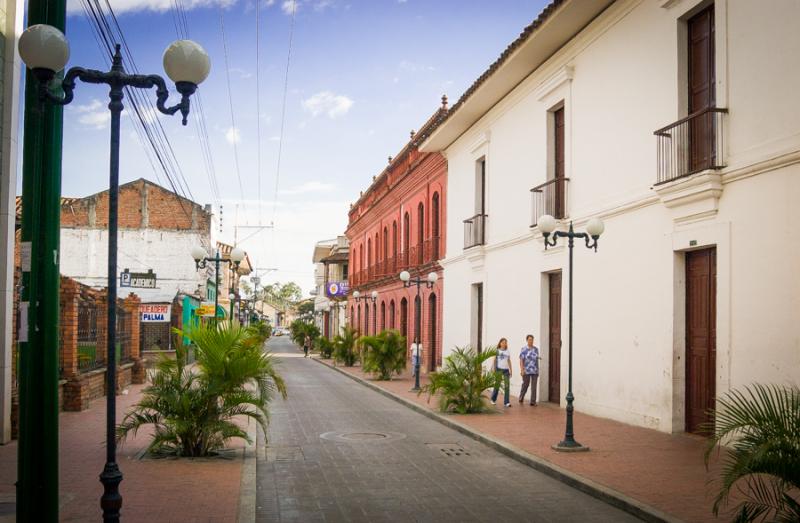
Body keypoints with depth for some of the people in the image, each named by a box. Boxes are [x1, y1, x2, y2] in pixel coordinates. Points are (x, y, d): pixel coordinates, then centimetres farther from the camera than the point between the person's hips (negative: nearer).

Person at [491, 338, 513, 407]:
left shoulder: (508, 351, 11)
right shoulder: (497, 351, 3)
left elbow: (509, 361, 15)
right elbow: (494, 360, 3)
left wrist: (510, 370, 11)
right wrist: (494, 369, -5)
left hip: (506, 370, 2)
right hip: (499, 369, -2)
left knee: (507, 386, -6)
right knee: (497, 385, 4)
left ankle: (507, 402, -6)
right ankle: (493, 399, 25)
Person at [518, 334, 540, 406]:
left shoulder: (536, 349, 8)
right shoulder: (524, 349, -5)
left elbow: (537, 359, 13)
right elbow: (521, 360, -9)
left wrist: (538, 370, 12)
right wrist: (522, 370, -18)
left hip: (535, 371, 3)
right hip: (526, 371, -3)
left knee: (534, 386, -5)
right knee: (525, 385, 7)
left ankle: (533, 402, -5)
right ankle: (521, 397, 31)